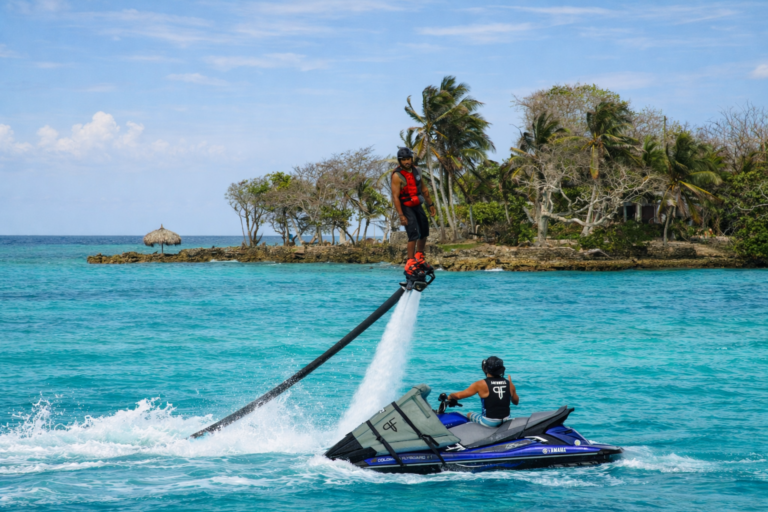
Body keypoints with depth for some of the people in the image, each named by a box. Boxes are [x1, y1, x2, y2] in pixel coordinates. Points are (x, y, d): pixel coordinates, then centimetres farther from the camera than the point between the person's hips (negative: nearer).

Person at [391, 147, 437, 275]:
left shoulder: (416, 171, 4)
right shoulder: (397, 176, -18)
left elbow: (424, 189, 15)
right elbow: (395, 197, -21)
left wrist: (430, 205, 16)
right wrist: (401, 215, -26)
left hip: (417, 206, 7)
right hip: (406, 207, -7)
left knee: (424, 232, 14)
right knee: (414, 234, -18)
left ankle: (419, 257, 33)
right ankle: (410, 262, -16)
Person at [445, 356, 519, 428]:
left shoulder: (481, 384, -14)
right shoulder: (509, 384, -2)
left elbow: (458, 395, -11)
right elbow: (516, 401, 15)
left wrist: (450, 396, 11)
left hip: (489, 422, -4)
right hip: (506, 421, 5)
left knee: (469, 415, 22)